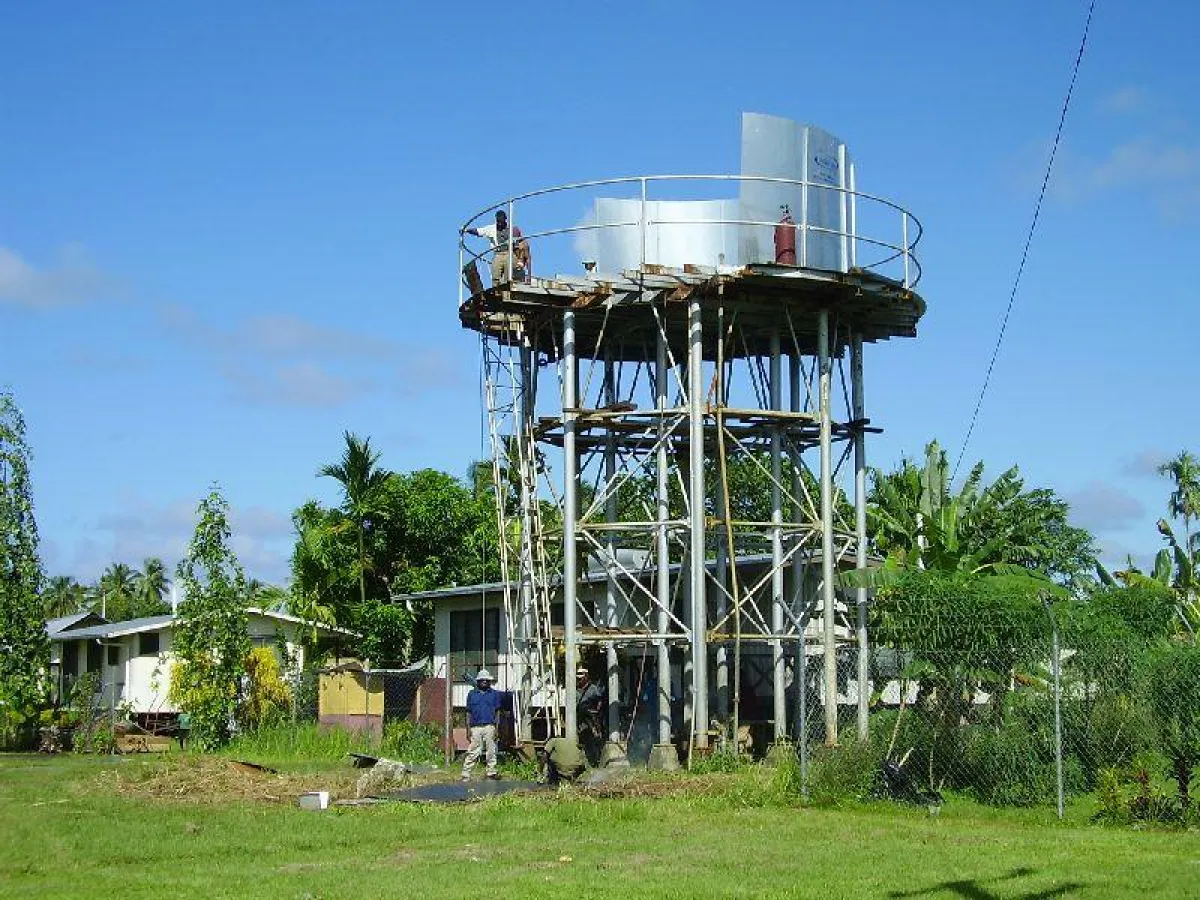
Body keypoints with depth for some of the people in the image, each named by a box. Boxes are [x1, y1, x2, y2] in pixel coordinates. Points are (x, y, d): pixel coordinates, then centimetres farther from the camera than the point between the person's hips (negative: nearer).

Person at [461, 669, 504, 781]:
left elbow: (497, 712, 11)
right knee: (473, 752, -5)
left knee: (491, 751, 2)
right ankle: (466, 774, -5)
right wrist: (468, 728, 4)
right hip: (476, 727, -1)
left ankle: (491, 772, 10)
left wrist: (496, 728, 2)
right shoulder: (472, 694, 12)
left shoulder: (494, 694, 12)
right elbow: (469, 712, 12)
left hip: (489, 726, 1)